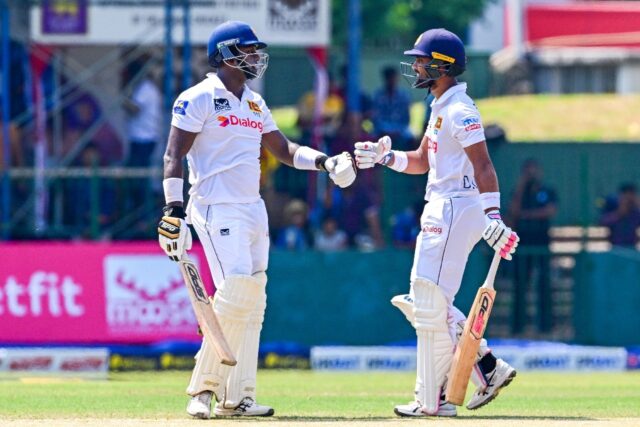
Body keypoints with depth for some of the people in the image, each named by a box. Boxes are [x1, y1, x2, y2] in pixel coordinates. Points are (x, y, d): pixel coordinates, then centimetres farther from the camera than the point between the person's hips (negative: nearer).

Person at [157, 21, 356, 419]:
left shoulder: (255, 103, 17)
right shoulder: (199, 99, -6)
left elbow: (283, 149, 19)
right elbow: (174, 155, -9)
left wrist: (325, 162, 2)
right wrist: (173, 211, -18)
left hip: (254, 210, 8)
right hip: (217, 210, -8)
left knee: (253, 304, 4)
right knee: (235, 292, -20)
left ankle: (236, 397, 7)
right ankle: (203, 387, -11)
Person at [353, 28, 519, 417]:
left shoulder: (460, 111, -15)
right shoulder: (440, 108, 17)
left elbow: (483, 165, -23)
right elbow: (422, 161, 23)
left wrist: (493, 216, -32)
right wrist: (384, 156, 6)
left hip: (457, 210, -11)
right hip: (440, 210, 11)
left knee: (431, 305, -8)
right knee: (423, 303, 14)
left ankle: (433, 400, -3)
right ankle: (488, 368, 14)